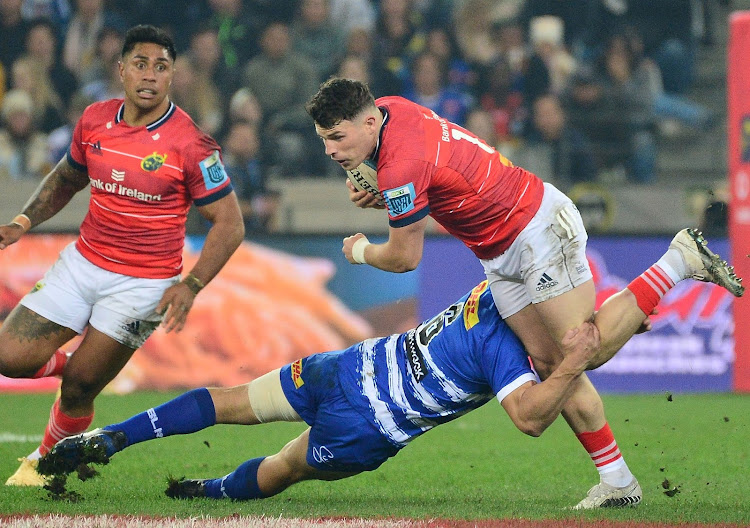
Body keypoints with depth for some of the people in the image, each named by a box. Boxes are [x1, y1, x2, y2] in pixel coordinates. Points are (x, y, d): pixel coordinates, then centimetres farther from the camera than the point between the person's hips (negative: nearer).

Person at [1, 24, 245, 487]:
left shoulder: (190, 144, -16)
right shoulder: (95, 121, 0)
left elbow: (229, 223, -12)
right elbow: (66, 179, 20)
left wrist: (191, 285, -23)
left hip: (143, 284, -4)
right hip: (82, 262, 5)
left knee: (78, 388, -2)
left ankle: (45, 464, 26)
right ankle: (71, 360, 26)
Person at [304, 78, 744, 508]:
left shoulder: (403, 165, -28)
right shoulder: (386, 109, -1)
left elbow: (404, 258, -17)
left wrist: (360, 252, 4)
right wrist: (374, 193, 0)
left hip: (541, 229, -10)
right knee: (548, 363, 3)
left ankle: (678, 261, 1)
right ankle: (617, 480, 3)